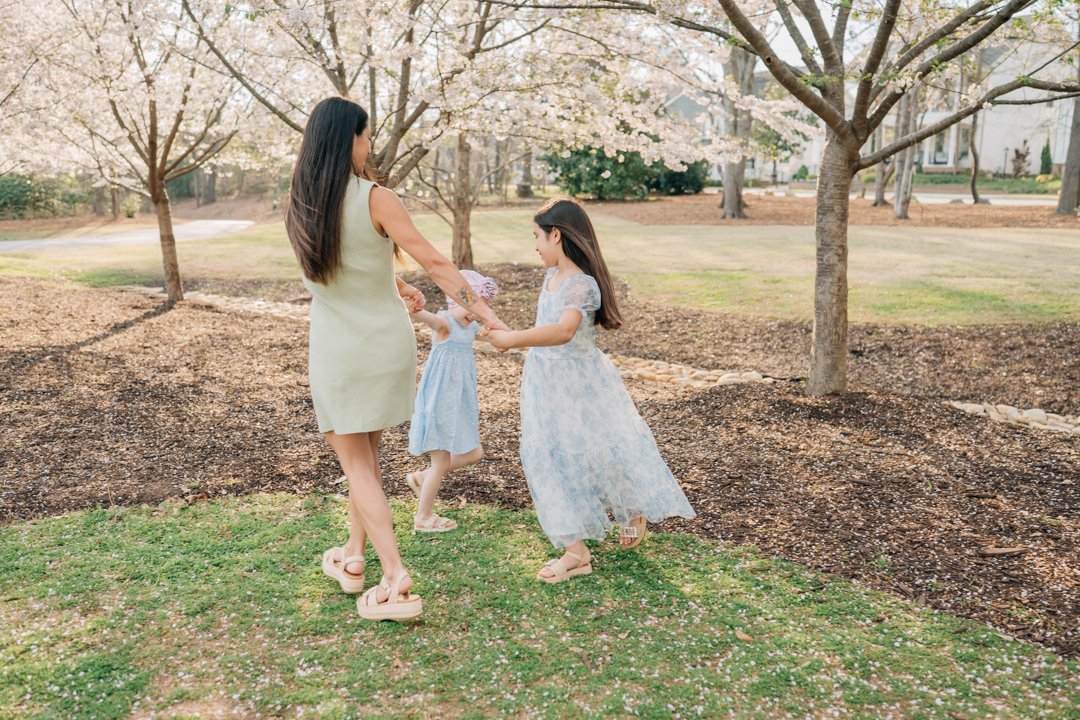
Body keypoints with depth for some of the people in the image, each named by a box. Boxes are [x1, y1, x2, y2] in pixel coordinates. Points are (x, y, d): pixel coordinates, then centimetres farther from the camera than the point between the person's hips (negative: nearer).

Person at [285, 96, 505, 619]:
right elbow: (433, 262, -16)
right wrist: (482, 310, -11)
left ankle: (395, 579, -2)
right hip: (387, 343, 0)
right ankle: (354, 555, 30)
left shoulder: (298, 206, -2)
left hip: (336, 350, 0)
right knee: (367, 454, 19)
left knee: (355, 462, 7)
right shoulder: (376, 200, -13)